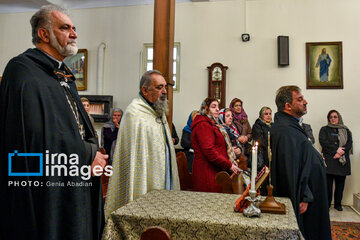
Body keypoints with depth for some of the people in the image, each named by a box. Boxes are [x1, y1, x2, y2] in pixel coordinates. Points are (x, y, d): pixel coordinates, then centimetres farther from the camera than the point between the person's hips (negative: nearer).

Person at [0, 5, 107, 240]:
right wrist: (88, 155, -16)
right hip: (47, 193, -8)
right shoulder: (24, 72, -14)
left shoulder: (64, 75, 16)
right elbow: (38, 137, -25)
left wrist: (91, 150, 2)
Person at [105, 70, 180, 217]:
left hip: (163, 183, 8)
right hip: (146, 188, -8)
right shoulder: (134, 113, -14)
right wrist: (138, 196, -18)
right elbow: (131, 156, -17)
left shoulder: (159, 112, 14)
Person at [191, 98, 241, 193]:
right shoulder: (203, 125, -12)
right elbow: (209, 151, -21)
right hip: (207, 173, -10)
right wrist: (229, 165, -16)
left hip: (217, 170, 10)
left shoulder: (213, 124, 23)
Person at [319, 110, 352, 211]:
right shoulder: (324, 129, 11)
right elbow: (323, 142, -4)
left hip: (342, 161, 2)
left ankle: (338, 204, 15)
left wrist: (340, 152, -11)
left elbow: (350, 143, 5)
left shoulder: (346, 130, 18)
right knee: (328, 184, -6)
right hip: (329, 161, -2)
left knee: (340, 184, 3)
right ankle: (326, 204, 1)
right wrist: (336, 149, -14)